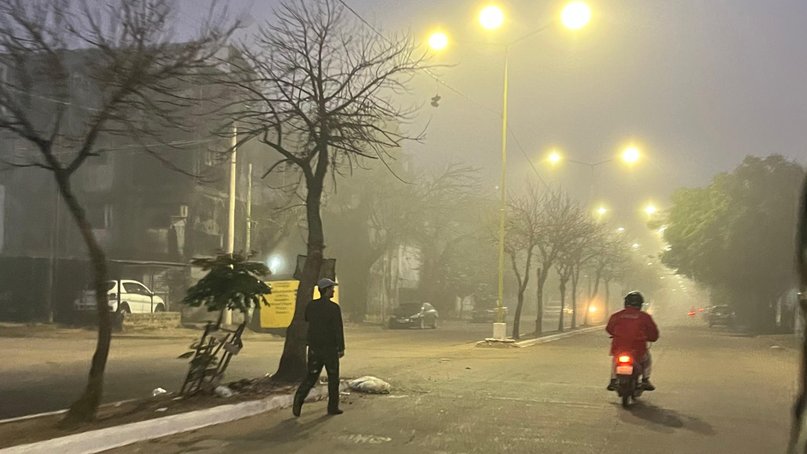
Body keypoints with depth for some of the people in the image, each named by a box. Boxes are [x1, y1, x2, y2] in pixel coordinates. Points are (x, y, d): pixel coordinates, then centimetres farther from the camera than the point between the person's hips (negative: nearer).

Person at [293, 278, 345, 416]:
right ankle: (333, 407, 14)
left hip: (314, 348, 4)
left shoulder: (311, 305, 2)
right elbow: (338, 330, -16)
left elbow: (306, 319, 23)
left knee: (311, 376, 10)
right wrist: (341, 348, -12)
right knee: (333, 377, 10)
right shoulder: (334, 308, -14)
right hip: (330, 348, -4)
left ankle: (298, 399, -10)